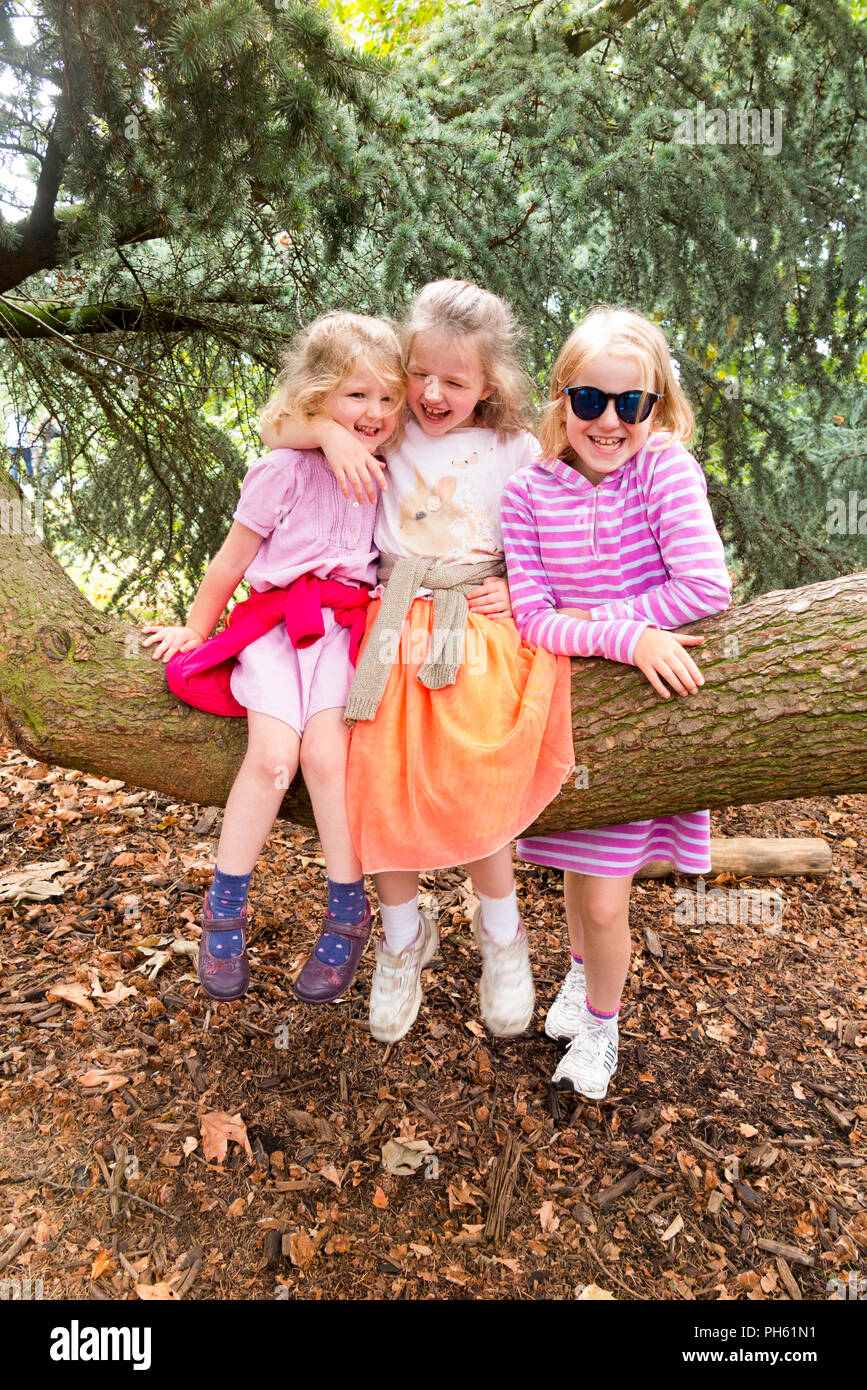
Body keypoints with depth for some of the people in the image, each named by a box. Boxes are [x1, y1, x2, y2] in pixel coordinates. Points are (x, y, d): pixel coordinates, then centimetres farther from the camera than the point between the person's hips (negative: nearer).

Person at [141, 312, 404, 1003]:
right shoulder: (284, 470, -4)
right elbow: (231, 561, 4)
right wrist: (196, 629, 11)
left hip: (343, 622, 2)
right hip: (275, 619, -2)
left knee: (325, 748, -21)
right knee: (273, 753, -21)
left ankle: (348, 913, -6)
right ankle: (225, 910, -3)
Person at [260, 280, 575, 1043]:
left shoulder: (516, 451, 10)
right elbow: (274, 430, 10)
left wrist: (515, 588, -5)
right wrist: (331, 430, -9)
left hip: (479, 623, -2)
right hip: (393, 620, 2)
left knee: (464, 776, -21)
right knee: (381, 773, -14)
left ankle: (502, 931, 6)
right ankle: (404, 934, 12)